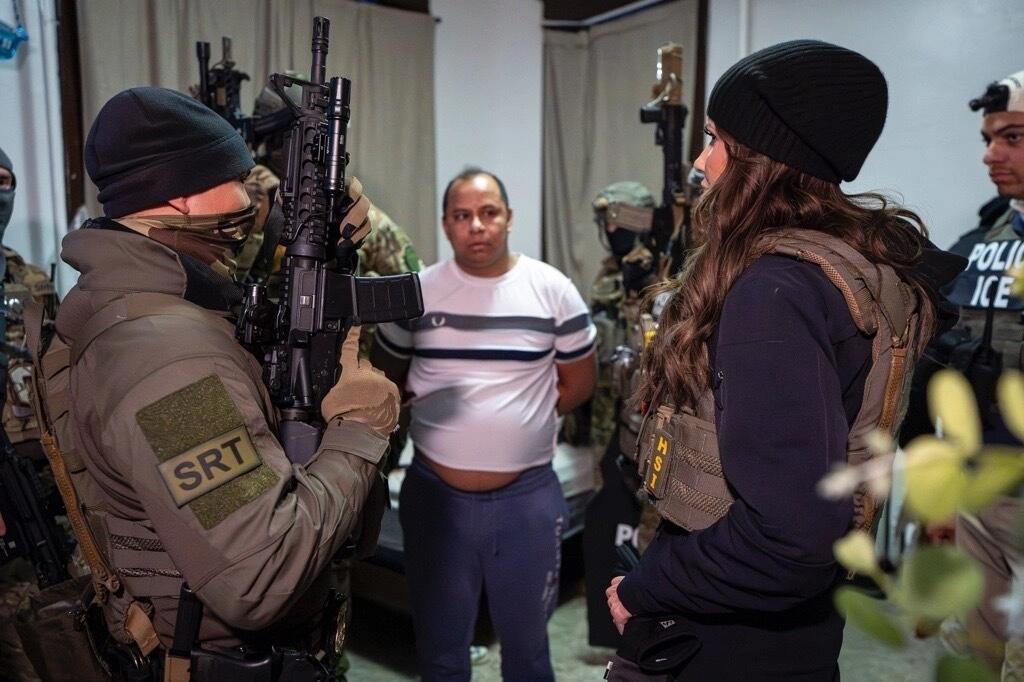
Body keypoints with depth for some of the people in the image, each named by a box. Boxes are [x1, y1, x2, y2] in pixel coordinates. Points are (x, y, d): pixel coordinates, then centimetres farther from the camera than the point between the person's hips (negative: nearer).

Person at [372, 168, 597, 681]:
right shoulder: (417, 292, -1)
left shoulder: (553, 291, -5)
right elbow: (385, 375, 9)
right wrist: (438, 414, -3)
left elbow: (579, 382, 4)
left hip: (526, 496, -1)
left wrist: (520, 419, -2)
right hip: (435, 493, 1)